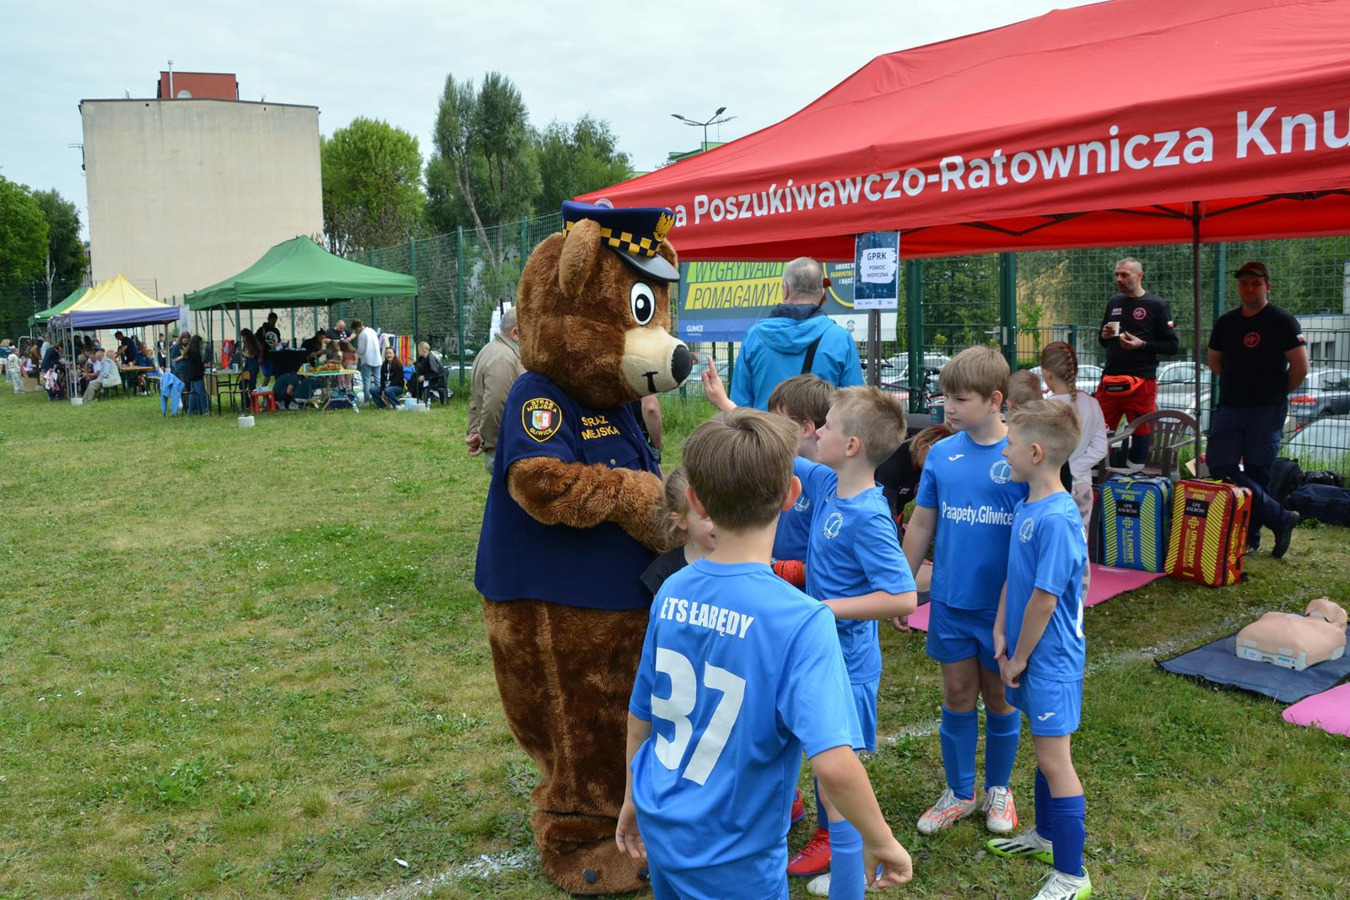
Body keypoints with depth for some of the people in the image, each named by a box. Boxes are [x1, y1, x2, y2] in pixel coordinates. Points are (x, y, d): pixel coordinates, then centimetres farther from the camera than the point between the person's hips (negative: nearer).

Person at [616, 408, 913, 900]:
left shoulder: (671, 593, -8)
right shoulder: (802, 620, -25)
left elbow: (640, 713, 3)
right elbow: (833, 762, -31)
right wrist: (882, 842, -15)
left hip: (660, 826, 5)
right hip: (732, 859, -5)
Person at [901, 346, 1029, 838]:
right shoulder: (941, 454, -2)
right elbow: (921, 523, 6)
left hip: (1003, 603, -2)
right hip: (950, 599, 3)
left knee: (999, 696, 13)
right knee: (957, 694, 12)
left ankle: (998, 788, 34)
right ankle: (959, 792, 29)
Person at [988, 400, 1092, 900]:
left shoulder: (1057, 519, -25)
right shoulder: (1025, 507, 3)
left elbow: (1044, 599, -23)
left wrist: (1020, 658, -13)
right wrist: (1001, 632, 4)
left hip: (1049, 656, -9)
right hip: (1028, 651, 9)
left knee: (1053, 758, -1)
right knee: (1045, 750, 22)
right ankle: (1046, 835, 40)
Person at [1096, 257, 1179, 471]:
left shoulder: (1156, 305, -1)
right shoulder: (1114, 302, 15)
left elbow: (1173, 346, -2)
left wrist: (1142, 344, -15)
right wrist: (1105, 335, 2)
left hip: (1141, 381, -5)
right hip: (1110, 380, 5)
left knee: (1141, 431, 0)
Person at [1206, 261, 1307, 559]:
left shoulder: (1282, 322, -5)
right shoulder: (1225, 322, 11)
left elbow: (1300, 367, -7)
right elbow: (1214, 361, 23)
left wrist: (1277, 392, 4)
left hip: (1267, 411, -5)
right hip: (1229, 408, 5)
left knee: (1257, 475, -2)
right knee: (1220, 468, -6)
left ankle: (1250, 536, 11)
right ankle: (1280, 518, 2)